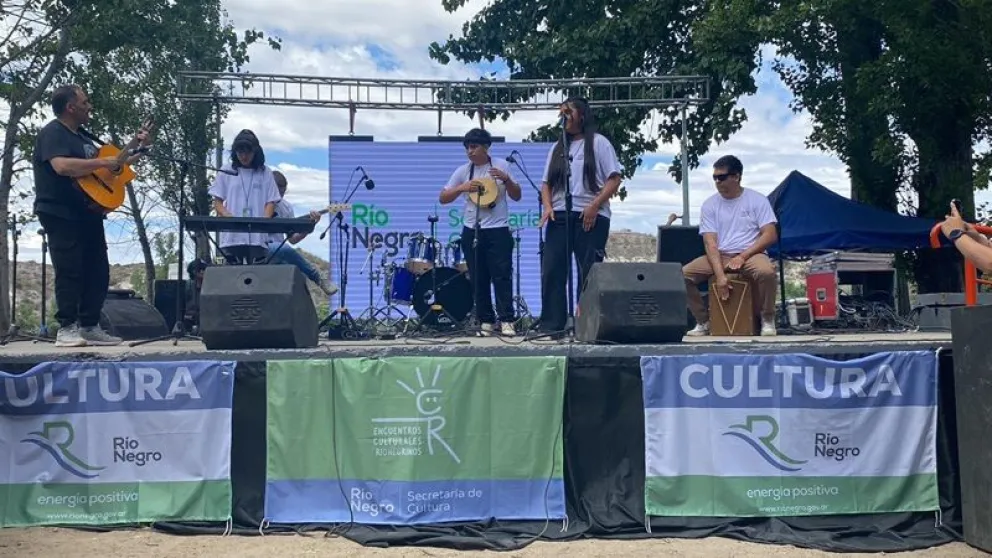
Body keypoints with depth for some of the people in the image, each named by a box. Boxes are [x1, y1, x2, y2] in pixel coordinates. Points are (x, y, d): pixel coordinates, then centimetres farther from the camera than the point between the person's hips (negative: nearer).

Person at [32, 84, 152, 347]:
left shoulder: (81, 136, 20)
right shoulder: (52, 133, -10)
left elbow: (108, 163, 27)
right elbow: (62, 166, -28)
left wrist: (134, 145, 21)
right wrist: (102, 162, -22)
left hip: (88, 213, 9)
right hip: (61, 215, -9)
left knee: (98, 272, 8)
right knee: (69, 271, -10)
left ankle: (89, 327, 13)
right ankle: (67, 329, -5)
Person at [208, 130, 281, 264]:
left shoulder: (265, 173, 10)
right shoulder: (226, 173, 10)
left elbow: (271, 202, 7)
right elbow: (217, 203, 9)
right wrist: (230, 218, -11)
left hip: (258, 237, 0)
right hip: (232, 236, 0)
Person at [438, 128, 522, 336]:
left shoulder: (501, 165, 3)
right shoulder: (463, 171, 5)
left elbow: (516, 196, 4)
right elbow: (442, 198, 5)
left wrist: (506, 179, -13)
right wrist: (462, 188, -12)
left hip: (498, 230, -2)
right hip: (471, 231, 2)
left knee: (502, 275, -6)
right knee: (478, 279, 5)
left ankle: (506, 320, -3)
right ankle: (485, 321, 12)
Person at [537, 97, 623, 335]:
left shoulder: (598, 142, 3)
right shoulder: (557, 147, 20)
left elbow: (615, 179, -3)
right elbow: (546, 182, 19)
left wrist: (594, 206, -13)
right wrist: (548, 206, -1)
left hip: (590, 217, -5)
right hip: (559, 216, 5)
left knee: (589, 274, -3)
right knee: (551, 270, -3)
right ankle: (551, 324, 1)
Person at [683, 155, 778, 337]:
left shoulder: (757, 200, -1)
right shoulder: (710, 204, 3)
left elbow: (770, 235, -7)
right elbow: (710, 242, -6)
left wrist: (742, 257, -17)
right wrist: (720, 275, -19)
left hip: (750, 254, -2)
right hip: (719, 256, 3)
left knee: (766, 271, -37)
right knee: (684, 274, -21)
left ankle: (767, 319, -11)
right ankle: (704, 321, -4)